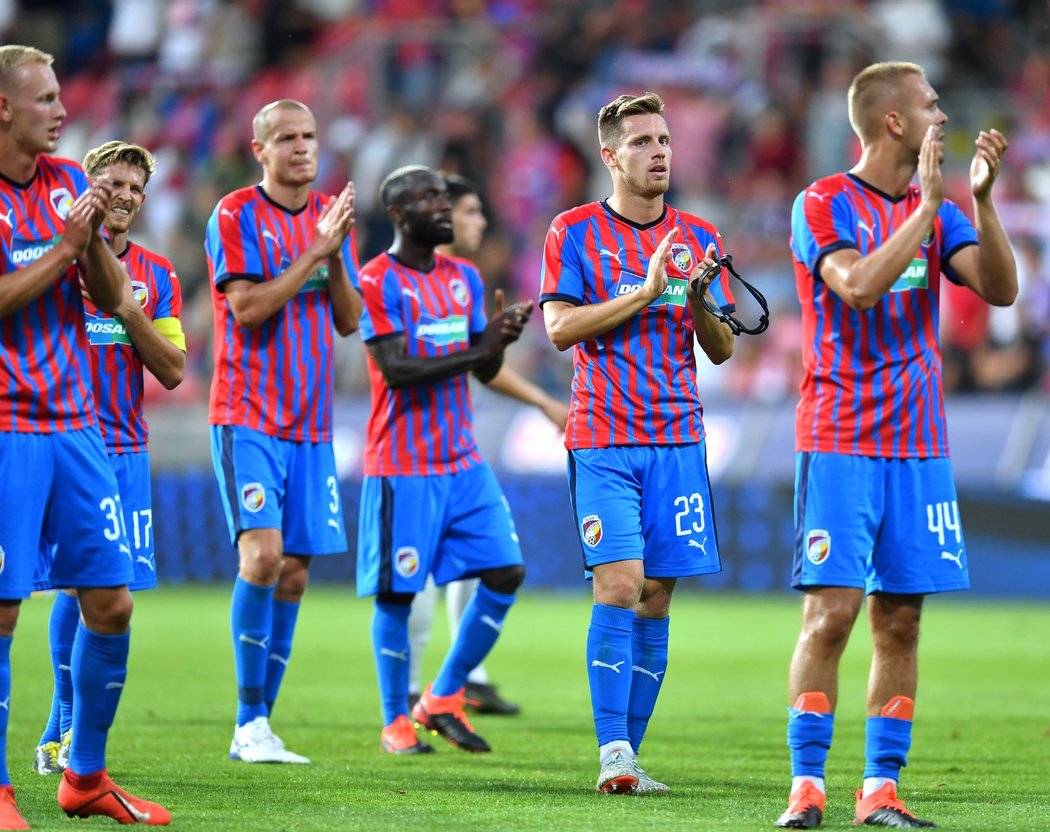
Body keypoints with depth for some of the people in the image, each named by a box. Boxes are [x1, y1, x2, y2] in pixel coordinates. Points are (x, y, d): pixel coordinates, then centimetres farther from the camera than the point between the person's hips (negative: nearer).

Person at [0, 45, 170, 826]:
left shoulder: (69, 181, 11)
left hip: (74, 419, 6)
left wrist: (96, 235, -7)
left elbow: (111, 298, 10)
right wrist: (64, 246, -16)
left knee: (112, 602, 5)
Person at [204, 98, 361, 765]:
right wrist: (314, 252, -16)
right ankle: (250, 724, -11)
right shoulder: (236, 215, -4)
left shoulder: (330, 216, 13)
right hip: (248, 415, -6)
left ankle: (259, 724, 9)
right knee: (263, 553, -19)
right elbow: (246, 306, -14)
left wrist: (338, 254, -6)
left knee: (293, 571, 3)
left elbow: (349, 320, 10)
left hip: (311, 421, 6)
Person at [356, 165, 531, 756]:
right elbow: (395, 369, -19)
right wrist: (477, 349, -25)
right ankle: (396, 720, 10)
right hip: (403, 467, -7)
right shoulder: (378, 282, -9)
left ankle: (445, 698, 13)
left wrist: (500, 337, -10)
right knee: (397, 593, -2)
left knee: (506, 574, 0)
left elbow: (486, 371, 12)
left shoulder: (465, 278, 12)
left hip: (463, 460, 7)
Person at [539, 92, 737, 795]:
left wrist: (700, 301, -10)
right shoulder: (575, 232, 2)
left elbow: (723, 350, 10)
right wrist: (645, 290, -15)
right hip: (603, 440, -4)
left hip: (677, 440, 4)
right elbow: (560, 327, -9)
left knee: (656, 598, 2)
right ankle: (613, 755, -15)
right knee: (619, 585, -15)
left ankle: (629, 753, 7)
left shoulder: (698, 238, 12)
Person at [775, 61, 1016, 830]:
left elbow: (1000, 289, -1)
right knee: (832, 614, -10)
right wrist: (928, 205, -20)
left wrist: (982, 197, -12)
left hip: (918, 446, 5)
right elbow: (859, 285, -20)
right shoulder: (822, 205, -4)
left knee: (900, 621, 2)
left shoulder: (937, 211, 11)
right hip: (839, 442, -5)